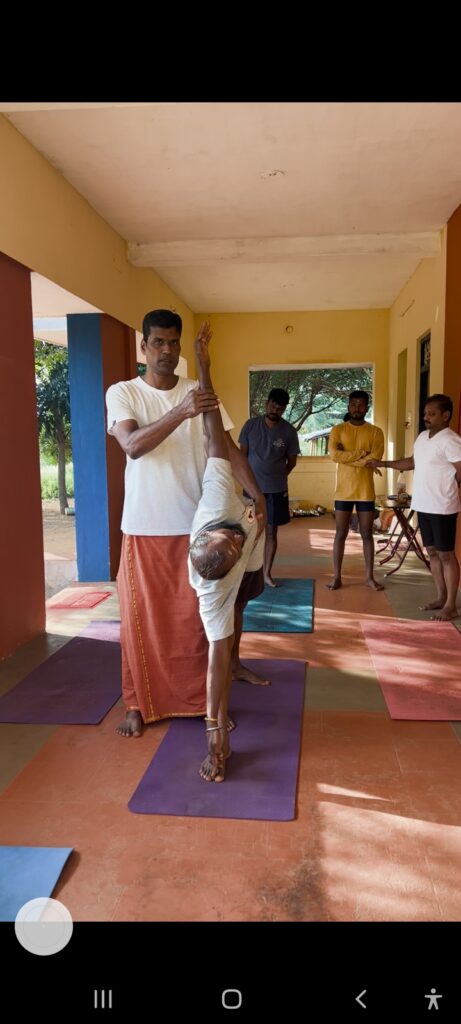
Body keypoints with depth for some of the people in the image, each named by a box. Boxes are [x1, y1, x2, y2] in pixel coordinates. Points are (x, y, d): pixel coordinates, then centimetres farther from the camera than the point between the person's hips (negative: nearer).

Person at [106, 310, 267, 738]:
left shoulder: (200, 393, 3)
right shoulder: (122, 393, -2)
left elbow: (229, 448, -2)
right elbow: (133, 445, -19)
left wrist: (257, 494, -17)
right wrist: (180, 413, -33)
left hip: (194, 526, 1)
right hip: (143, 528, -1)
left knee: (196, 616, 8)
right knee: (142, 617, 7)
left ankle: (201, 698, 24)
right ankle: (139, 703, 24)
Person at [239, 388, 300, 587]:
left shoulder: (289, 431, -5)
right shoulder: (250, 425, -4)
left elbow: (292, 461, 6)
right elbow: (242, 455, 3)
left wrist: (276, 477, 7)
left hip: (277, 489, 0)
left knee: (271, 532, 6)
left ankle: (267, 573, 17)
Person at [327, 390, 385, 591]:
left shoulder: (376, 432, 1)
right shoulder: (338, 429, 1)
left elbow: (374, 459, -14)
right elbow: (334, 454, -15)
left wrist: (347, 457, -15)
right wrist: (361, 454, -15)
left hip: (366, 491, 0)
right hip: (343, 491, 0)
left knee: (367, 534, 8)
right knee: (340, 534, 4)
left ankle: (370, 577, 17)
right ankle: (337, 577, 12)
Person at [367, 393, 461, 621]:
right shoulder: (422, 437, 10)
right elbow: (413, 461, 24)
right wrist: (383, 463, 17)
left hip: (442, 507, -8)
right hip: (423, 506, 8)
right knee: (432, 552, 14)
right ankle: (441, 598, 26)